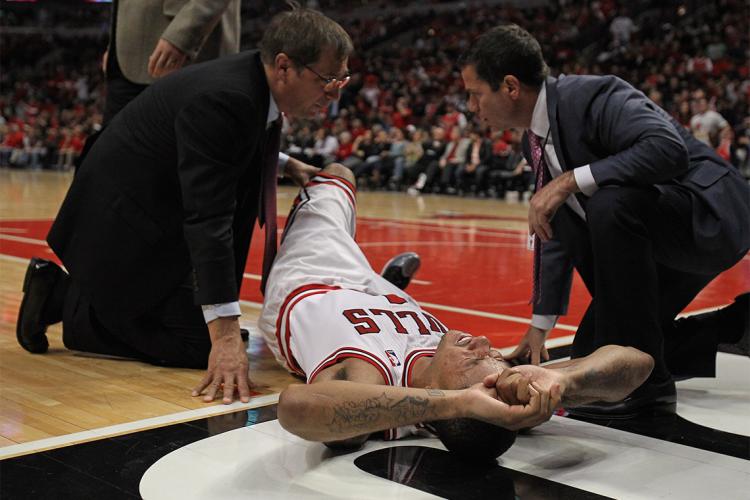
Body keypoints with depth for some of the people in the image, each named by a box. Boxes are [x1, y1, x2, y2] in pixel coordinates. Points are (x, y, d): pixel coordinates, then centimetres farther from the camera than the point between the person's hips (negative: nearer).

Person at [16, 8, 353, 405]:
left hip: (164, 220, 10)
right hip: (124, 227, -10)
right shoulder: (221, 99, -31)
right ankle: (63, 297, 0)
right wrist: (225, 337, -37)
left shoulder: (256, 81, -3)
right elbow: (209, 218, -35)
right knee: (202, 345, -12)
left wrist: (282, 164, 10)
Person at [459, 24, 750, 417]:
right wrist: (540, 326, 10)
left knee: (611, 203, -37)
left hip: (711, 213, -9)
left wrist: (571, 181, -34)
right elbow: (555, 233, 10)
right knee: (589, 355, 9)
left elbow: (668, 149, -38)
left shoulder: (592, 96, -23)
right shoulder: (536, 141, 4)